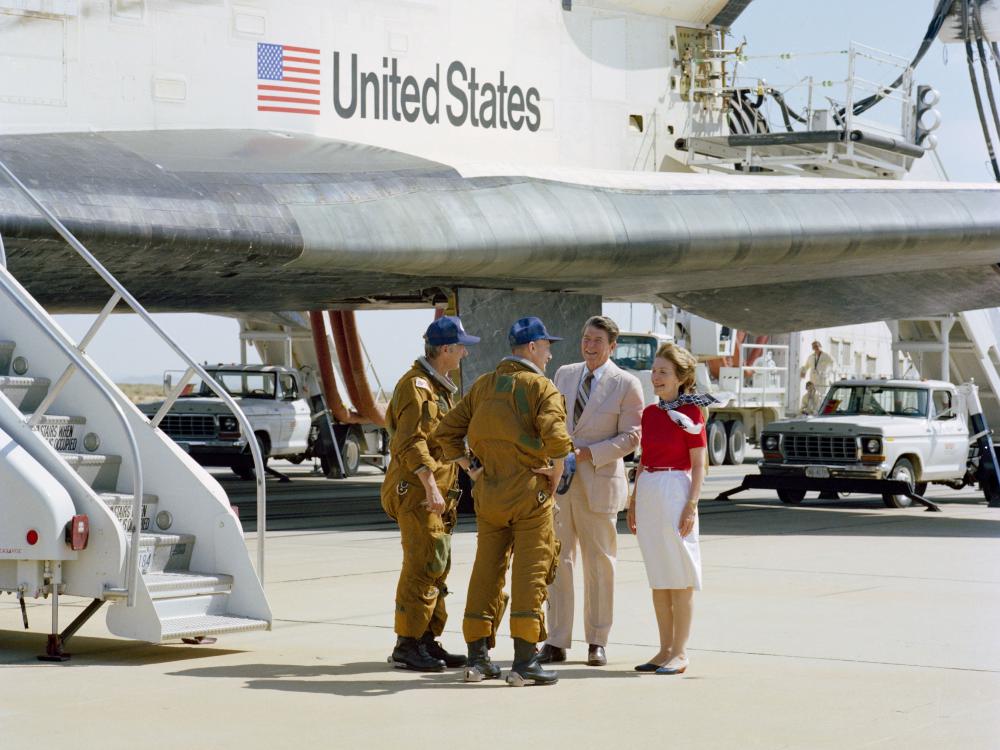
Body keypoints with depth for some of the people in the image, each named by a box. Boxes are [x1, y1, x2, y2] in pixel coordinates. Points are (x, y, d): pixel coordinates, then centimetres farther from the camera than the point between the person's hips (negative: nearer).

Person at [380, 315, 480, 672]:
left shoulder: (440, 387, 20)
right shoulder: (416, 386, -13)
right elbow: (411, 442, -21)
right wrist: (430, 486, -27)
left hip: (437, 492, 10)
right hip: (416, 492, -10)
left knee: (438, 567, 11)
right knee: (423, 567, -11)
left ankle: (428, 642, 16)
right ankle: (406, 646, -7)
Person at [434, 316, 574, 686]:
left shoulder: (483, 386, 12)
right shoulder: (543, 387, -7)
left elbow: (446, 431, 10)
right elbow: (556, 436, -23)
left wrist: (471, 469, 12)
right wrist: (555, 474, -8)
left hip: (489, 491, 6)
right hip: (530, 490, -6)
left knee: (486, 570, 11)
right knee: (530, 573, -2)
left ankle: (477, 657, 13)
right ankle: (524, 662, -5)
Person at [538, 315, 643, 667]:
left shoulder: (626, 384, -3)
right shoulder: (564, 374, 12)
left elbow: (631, 437, -7)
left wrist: (588, 453, -16)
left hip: (598, 483, -4)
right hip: (558, 480, 4)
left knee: (599, 563, 4)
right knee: (558, 560, 1)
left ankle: (597, 642, 13)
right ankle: (556, 642, 6)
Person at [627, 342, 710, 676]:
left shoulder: (690, 413, -6)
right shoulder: (649, 412, 12)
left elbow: (698, 465, -8)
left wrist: (691, 505, -14)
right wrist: (633, 501, 15)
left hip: (675, 492, -7)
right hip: (648, 493, 7)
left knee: (680, 577, -2)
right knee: (657, 577, 10)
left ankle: (680, 653, 2)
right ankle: (665, 649, 16)